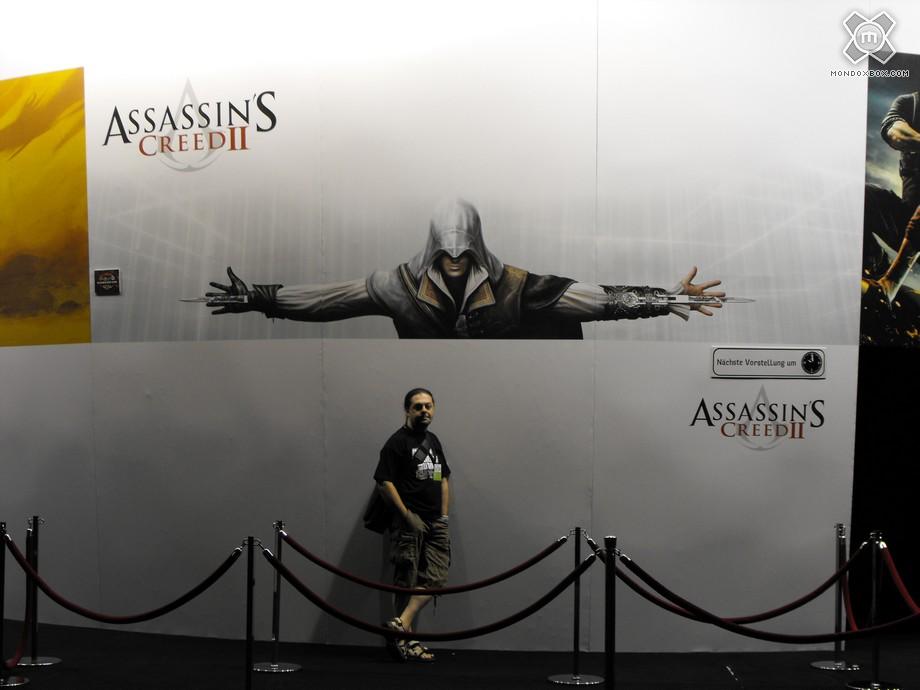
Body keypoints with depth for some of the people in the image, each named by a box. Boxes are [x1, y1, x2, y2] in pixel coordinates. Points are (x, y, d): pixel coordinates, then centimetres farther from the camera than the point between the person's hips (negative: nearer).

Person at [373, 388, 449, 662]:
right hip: (410, 522, -7)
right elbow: (384, 482, -12)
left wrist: (444, 516, 12)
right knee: (408, 582, -3)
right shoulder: (397, 441, -6)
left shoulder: (433, 440, 17)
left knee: (436, 577, -3)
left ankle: (401, 624, -5)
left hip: (435, 523, 7)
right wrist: (407, 515, -14)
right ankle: (406, 638, 4)